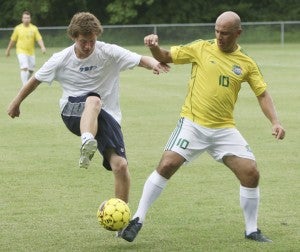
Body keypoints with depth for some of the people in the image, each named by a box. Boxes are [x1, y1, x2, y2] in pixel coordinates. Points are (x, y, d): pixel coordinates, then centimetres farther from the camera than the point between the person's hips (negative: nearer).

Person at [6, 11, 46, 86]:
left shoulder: (34, 28, 1)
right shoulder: (18, 28, -1)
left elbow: (39, 39, -4)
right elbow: (13, 40, 9)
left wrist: (42, 47, -22)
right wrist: (8, 50, 16)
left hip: (31, 52, 3)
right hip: (21, 52, -3)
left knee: (31, 70, 9)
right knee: (24, 68, -19)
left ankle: (25, 82, 33)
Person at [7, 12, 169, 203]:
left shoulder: (109, 52, -7)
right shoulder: (61, 60, -3)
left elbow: (141, 60, -18)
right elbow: (36, 79, 13)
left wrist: (153, 63, -41)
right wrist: (16, 102, 23)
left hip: (106, 116, 1)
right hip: (73, 113, -1)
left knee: (120, 165, -17)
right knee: (94, 100, -38)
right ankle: (87, 143, -63)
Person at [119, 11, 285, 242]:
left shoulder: (246, 64, 5)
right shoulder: (201, 48, 0)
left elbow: (262, 94, 8)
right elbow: (165, 57, 6)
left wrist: (275, 122, -7)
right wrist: (154, 46, -16)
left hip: (225, 130, 2)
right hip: (193, 124, -2)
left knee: (251, 174, -6)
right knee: (166, 166, -17)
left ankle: (252, 230, 12)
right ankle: (138, 220, -5)